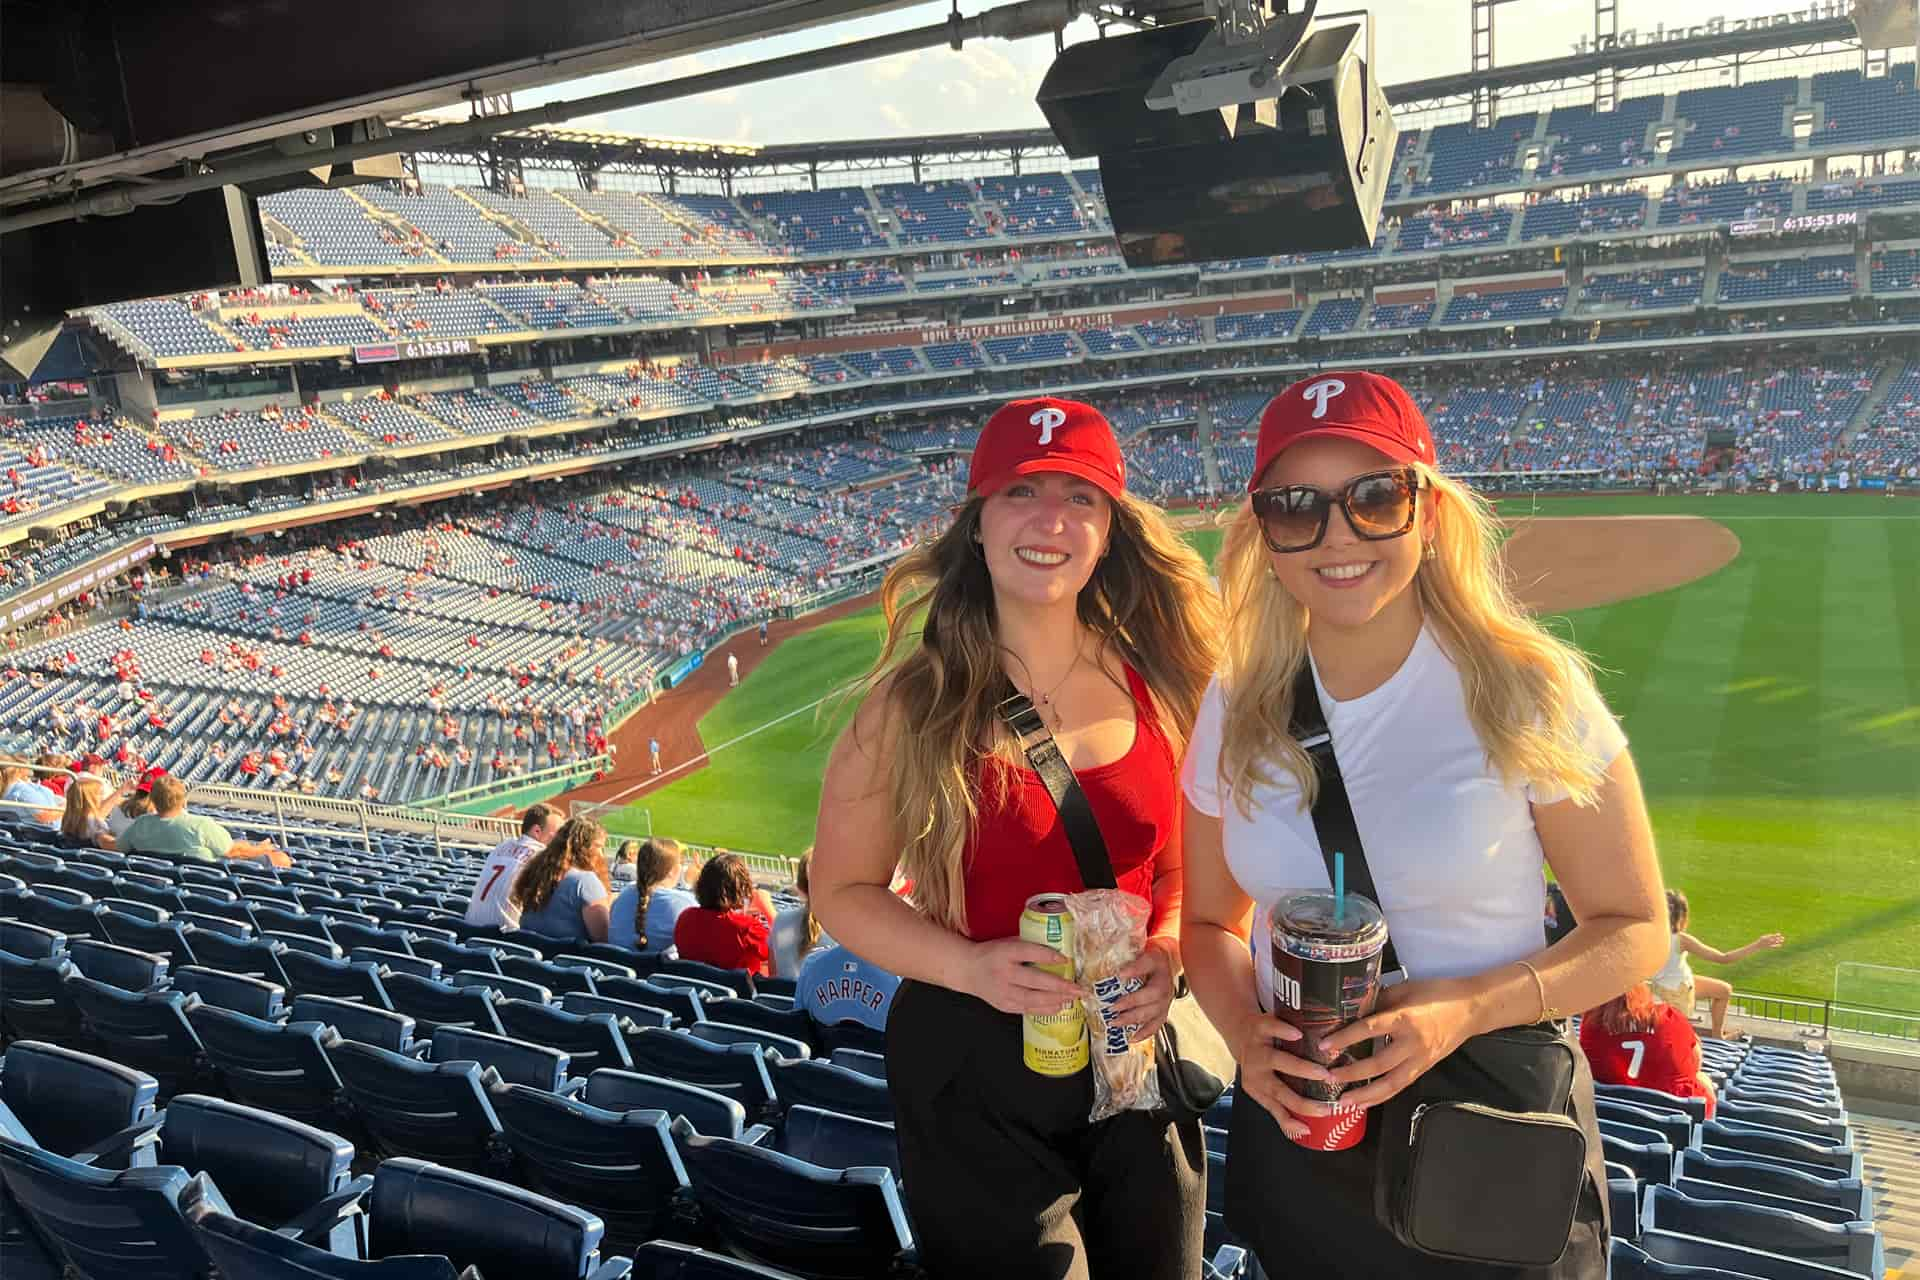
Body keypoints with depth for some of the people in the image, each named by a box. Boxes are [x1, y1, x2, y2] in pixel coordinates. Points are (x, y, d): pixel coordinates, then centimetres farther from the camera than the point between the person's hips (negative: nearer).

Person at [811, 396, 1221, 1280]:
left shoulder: (1152, 685, -3)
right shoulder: (915, 701, -12)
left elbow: (1184, 866, 9)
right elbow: (843, 891, -5)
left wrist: (1167, 953, -11)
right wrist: (973, 968, -20)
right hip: (971, 1067, -3)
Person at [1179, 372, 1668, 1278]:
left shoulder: (1524, 691, -14)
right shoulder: (1236, 708, -5)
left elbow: (1633, 928, -7)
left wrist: (1464, 1010, -23)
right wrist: (1246, 1034, -14)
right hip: (1294, 1119, 3)